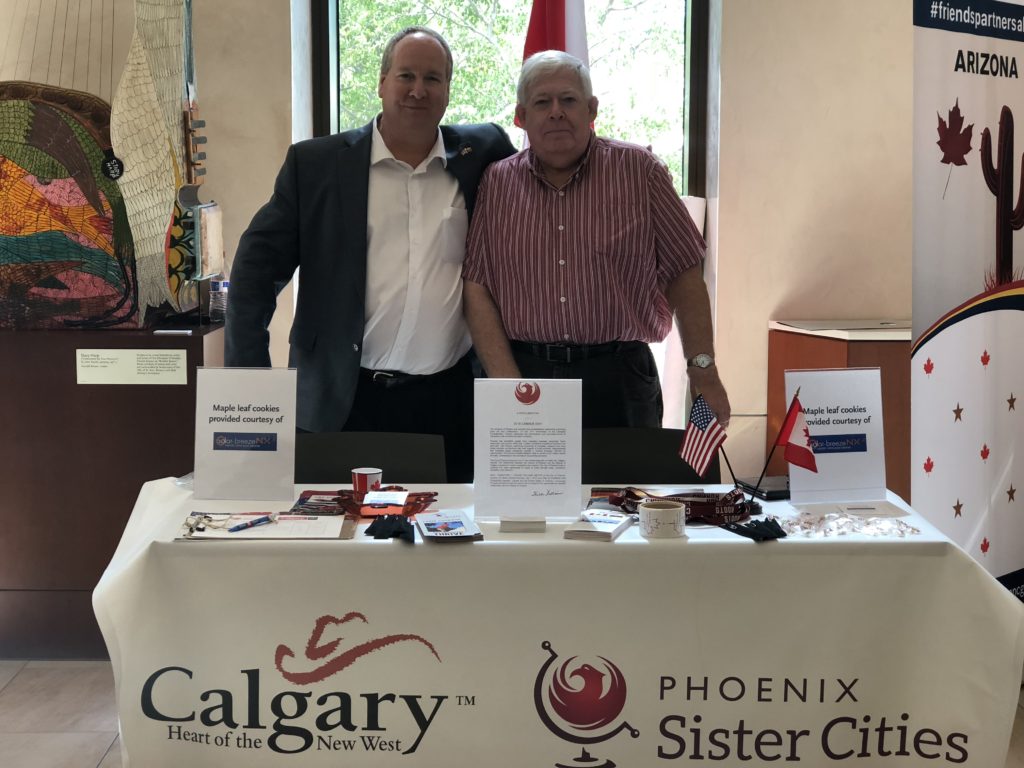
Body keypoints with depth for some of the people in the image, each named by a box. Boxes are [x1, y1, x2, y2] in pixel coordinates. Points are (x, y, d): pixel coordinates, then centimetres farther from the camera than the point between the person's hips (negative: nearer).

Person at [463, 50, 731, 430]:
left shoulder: (638, 171, 3)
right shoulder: (496, 184, 6)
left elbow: (683, 273, 3)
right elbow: (476, 287, 2)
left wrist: (703, 370, -2)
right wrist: (508, 383, -8)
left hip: (618, 380, -1)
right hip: (525, 372, 1)